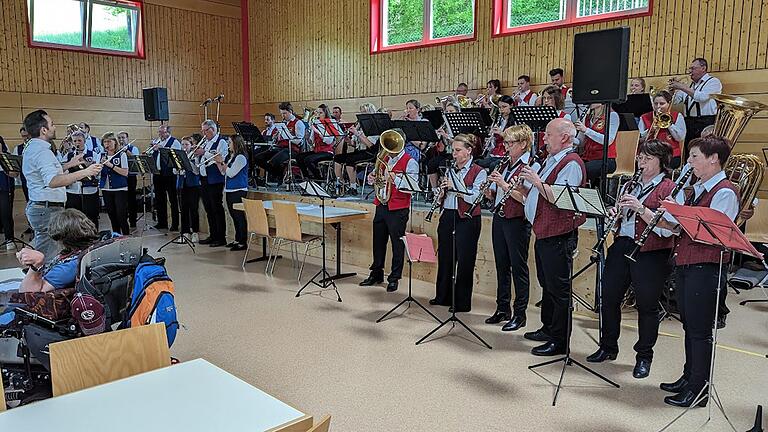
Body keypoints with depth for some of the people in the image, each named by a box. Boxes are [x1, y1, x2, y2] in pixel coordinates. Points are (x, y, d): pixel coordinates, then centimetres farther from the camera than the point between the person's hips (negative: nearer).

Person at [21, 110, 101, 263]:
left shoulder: (31, 148, 14)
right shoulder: (42, 151, -20)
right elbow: (52, 181, -36)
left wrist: (69, 164, 20)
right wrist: (85, 172, -39)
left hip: (36, 207, 11)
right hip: (48, 209, -11)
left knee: (41, 253, 18)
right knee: (49, 258, -6)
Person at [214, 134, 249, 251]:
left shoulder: (241, 157, -13)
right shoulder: (231, 156, 15)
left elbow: (231, 173, -18)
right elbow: (223, 173, 17)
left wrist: (222, 162, -12)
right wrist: (217, 162, 6)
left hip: (238, 191, -10)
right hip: (230, 190, 10)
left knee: (239, 216, -6)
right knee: (234, 216, 14)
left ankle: (243, 242, -2)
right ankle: (237, 240, 24)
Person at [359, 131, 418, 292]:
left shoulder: (410, 162, -9)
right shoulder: (385, 158, 12)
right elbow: (379, 178, 22)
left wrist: (394, 178, -29)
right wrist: (372, 178, 0)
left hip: (398, 209, -7)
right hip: (381, 205, 7)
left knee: (397, 244, 2)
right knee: (378, 241, 14)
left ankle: (394, 278, 13)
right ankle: (376, 273, 29)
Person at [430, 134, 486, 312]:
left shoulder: (479, 172, -5)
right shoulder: (450, 170, 13)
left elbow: (474, 197, -16)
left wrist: (455, 186, -21)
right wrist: (442, 190, -5)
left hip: (467, 219, -6)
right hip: (448, 216, 6)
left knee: (464, 261, 0)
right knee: (444, 257, 12)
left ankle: (462, 302, 11)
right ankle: (443, 296, 26)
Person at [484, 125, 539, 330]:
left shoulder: (532, 166, -9)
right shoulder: (506, 165, 13)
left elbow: (526, 198, -19)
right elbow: (494, 195, 15)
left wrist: (504, 184, -22)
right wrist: (486, 189, -5)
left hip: (517, 221, -7)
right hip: (499, 218, 7)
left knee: (518, 267, 0)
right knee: (501, 265, 13)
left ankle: (520, 314, 9)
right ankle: (503, 309, 23)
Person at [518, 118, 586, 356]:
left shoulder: (571, 163, -15)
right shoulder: (551, 160, 17)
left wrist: (537, 181, -19)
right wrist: (528, 179, 7)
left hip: (558, 235, -10)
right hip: (543, 231, 10)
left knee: (558, 288, -2)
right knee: (547, 283, 20)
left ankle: (559, 341, 7)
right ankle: (548, 329, 33)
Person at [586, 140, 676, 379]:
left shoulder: (670, 188, -5)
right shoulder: (631, 184, 15)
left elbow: (667, 229, -15)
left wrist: (640, 208, -23)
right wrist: (615, 213, 0)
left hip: (650, 254, -6)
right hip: (621, 245, 6)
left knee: (647, 305, 3)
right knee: (609, 298, 10)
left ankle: (644, 357, 18)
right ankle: (608, 347, 26)